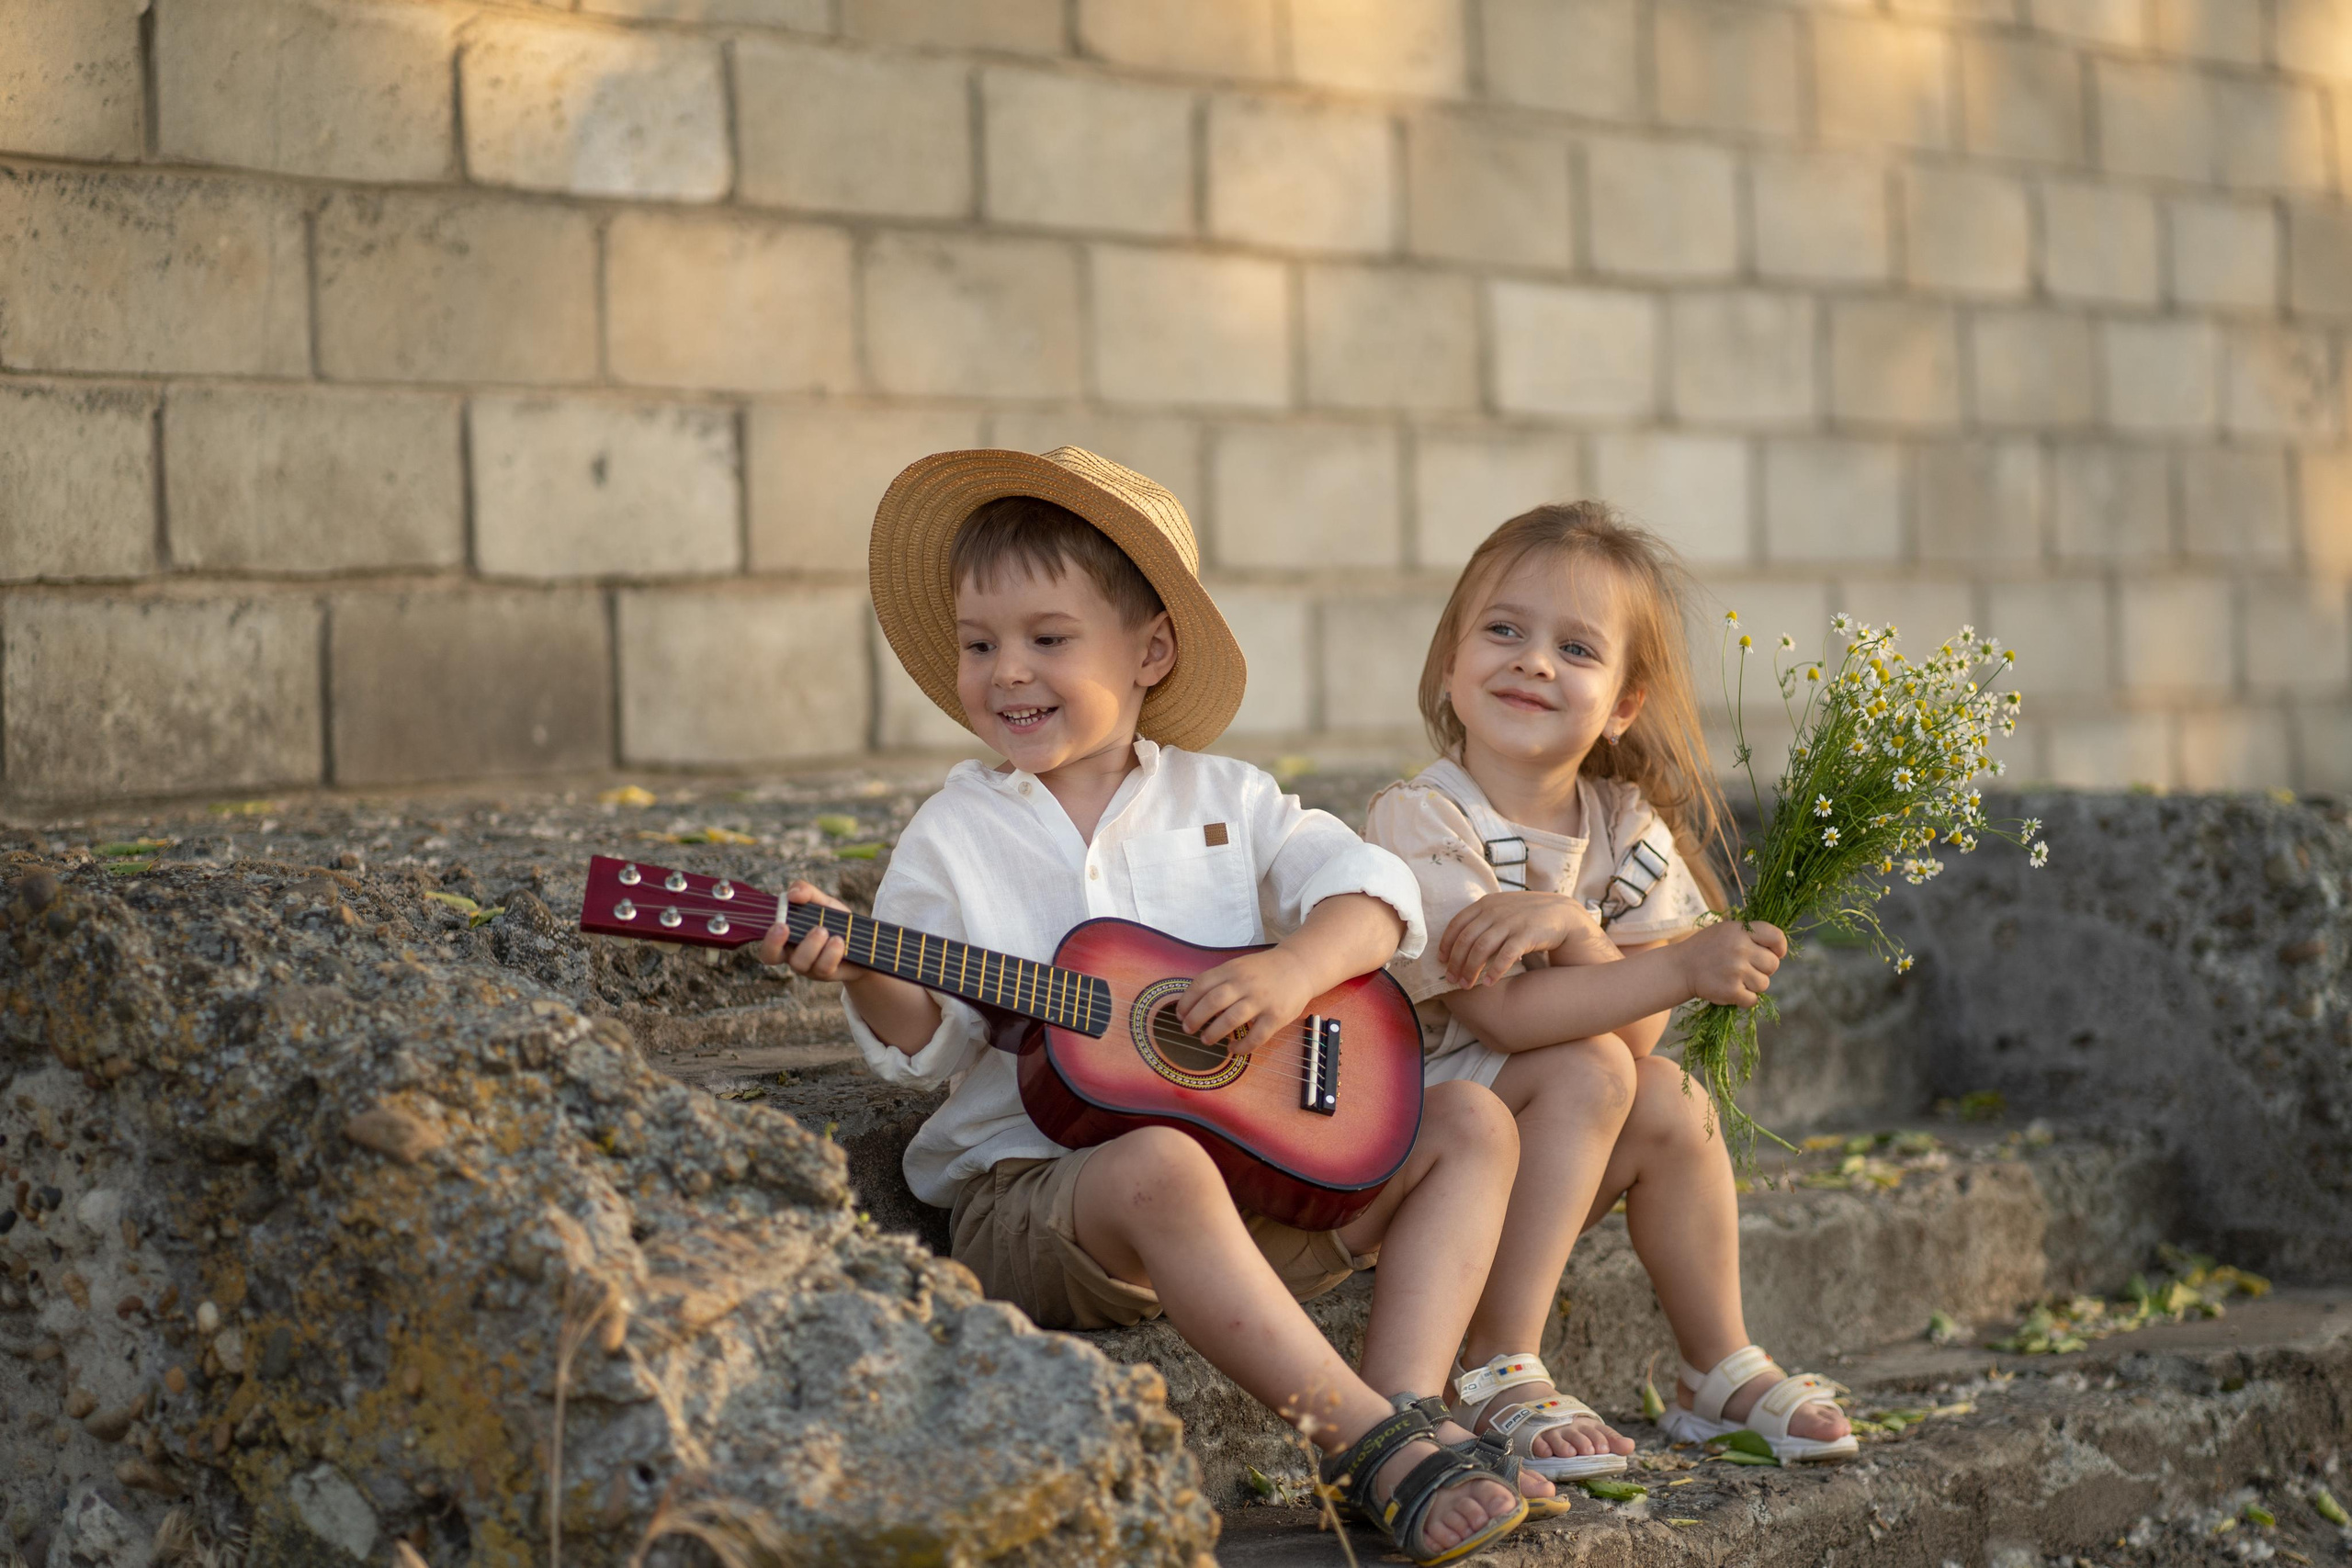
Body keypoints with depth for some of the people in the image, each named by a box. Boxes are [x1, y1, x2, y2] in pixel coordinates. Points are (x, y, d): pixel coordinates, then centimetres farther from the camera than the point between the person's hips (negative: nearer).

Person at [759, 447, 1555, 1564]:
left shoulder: (1223, 800, 11)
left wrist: (1297, 968, -18)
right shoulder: (955, 833, 3)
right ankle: (1374, 1443, -32)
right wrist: (868, 973, -25)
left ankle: (1409, 1402, -21)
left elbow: (1373, 889, 1)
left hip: (1249, 1175, 5)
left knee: (1472, 1124, -5)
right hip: (1033, 1178, -5)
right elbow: (926, 1045, -4)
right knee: (1162, 1168, -38)